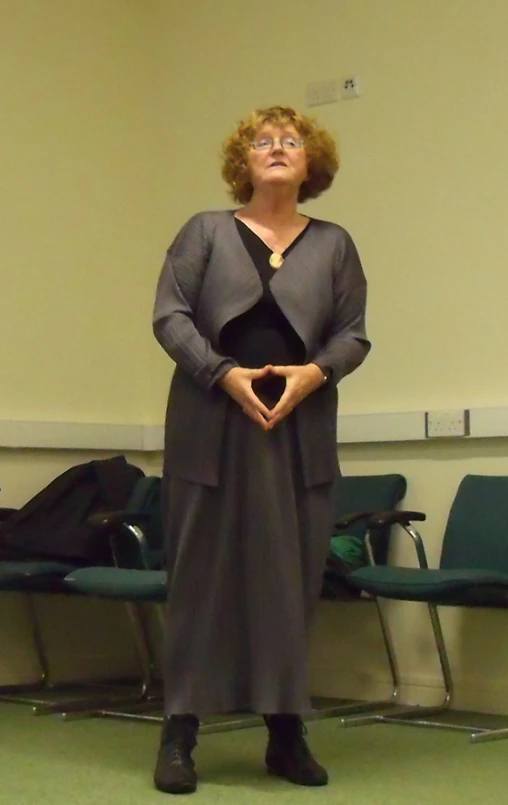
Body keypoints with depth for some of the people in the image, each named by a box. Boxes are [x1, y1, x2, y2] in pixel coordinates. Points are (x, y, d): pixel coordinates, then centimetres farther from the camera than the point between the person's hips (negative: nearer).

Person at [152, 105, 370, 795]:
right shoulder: (206, 231, 7)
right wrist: (225, 373, -13)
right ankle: (180, 733, 5)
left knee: (292, 577, 3)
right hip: (212, 426, -1)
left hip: (301, 433, 2)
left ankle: (287, 732, 13)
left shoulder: (334, 244, 11)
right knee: (203, 573, -1)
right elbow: (169, 316, 0)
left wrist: (315, 372, -11)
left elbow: (354, 334, 9)